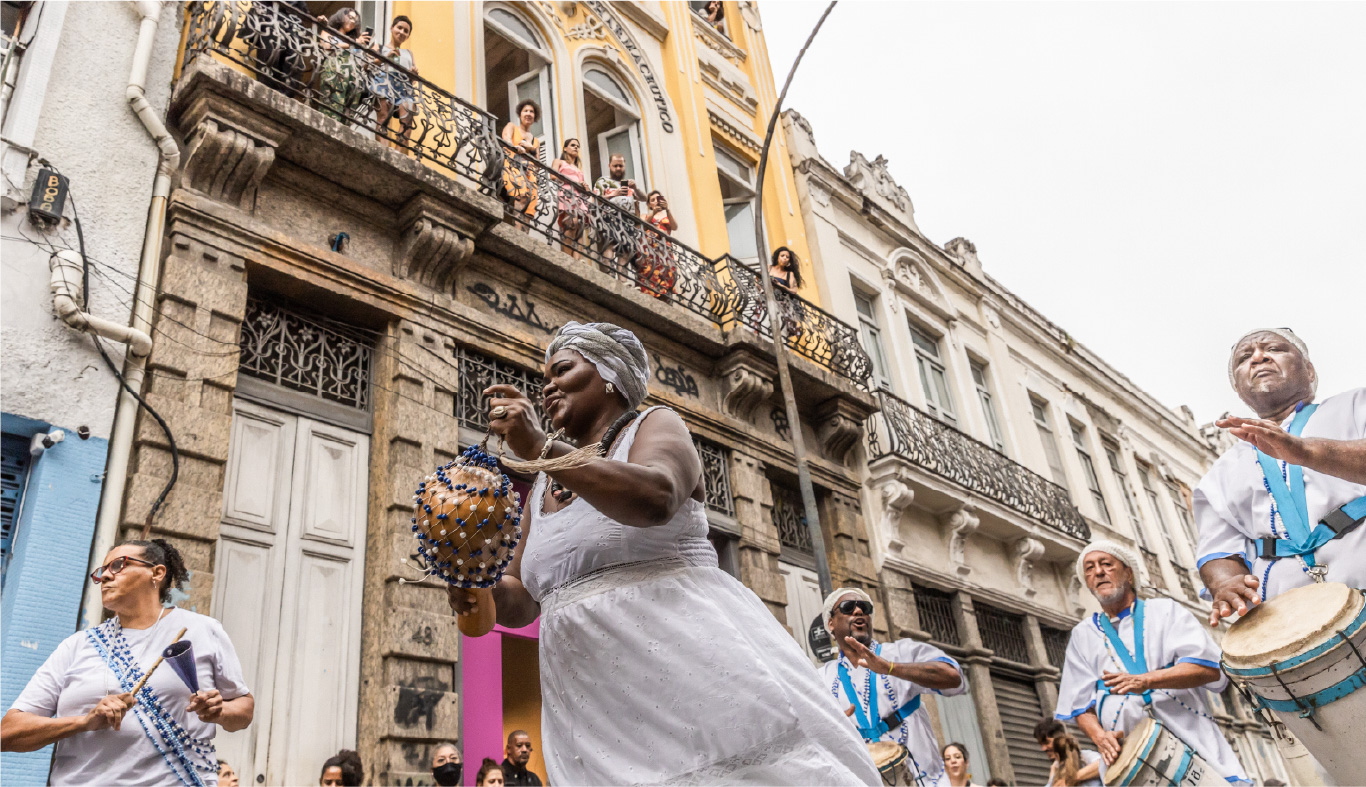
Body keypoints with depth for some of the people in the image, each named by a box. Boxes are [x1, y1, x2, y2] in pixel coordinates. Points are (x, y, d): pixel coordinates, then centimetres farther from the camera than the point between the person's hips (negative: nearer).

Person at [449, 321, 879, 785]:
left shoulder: (655, 426, 3)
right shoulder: (542, 490, 18)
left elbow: (654, 499, -20)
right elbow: (522, 599, 20)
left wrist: (540, 449, -19)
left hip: (688, 668, -5)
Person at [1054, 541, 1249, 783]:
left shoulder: (1165, 611, 9)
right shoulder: (1082, 635, 15)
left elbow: (1210, 668, -5)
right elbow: (1080, 705, 11)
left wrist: (1145, 680, -19)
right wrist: (1099, 736, -10)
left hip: (1191, 738, -1)